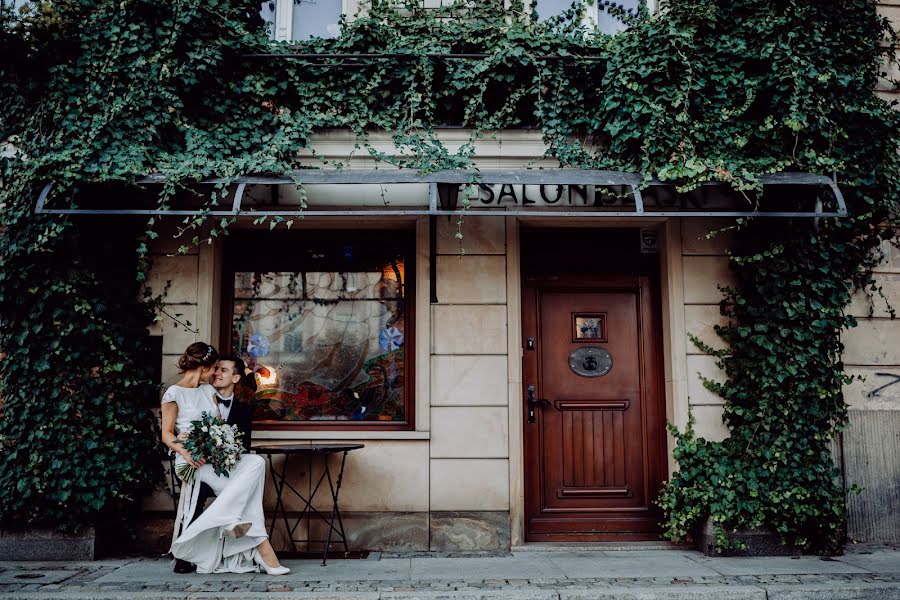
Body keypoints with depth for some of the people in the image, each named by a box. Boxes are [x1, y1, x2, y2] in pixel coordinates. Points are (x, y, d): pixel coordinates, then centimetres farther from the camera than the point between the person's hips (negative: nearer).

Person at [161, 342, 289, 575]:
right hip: (193, 460, -6)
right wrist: (184, 451, -22)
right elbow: (167, 434, -3)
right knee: (242, 487, -25)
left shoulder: (208, 390, 19)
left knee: (256, 462, -23)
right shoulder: (174, 394, 0)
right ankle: (260, 545, -23)